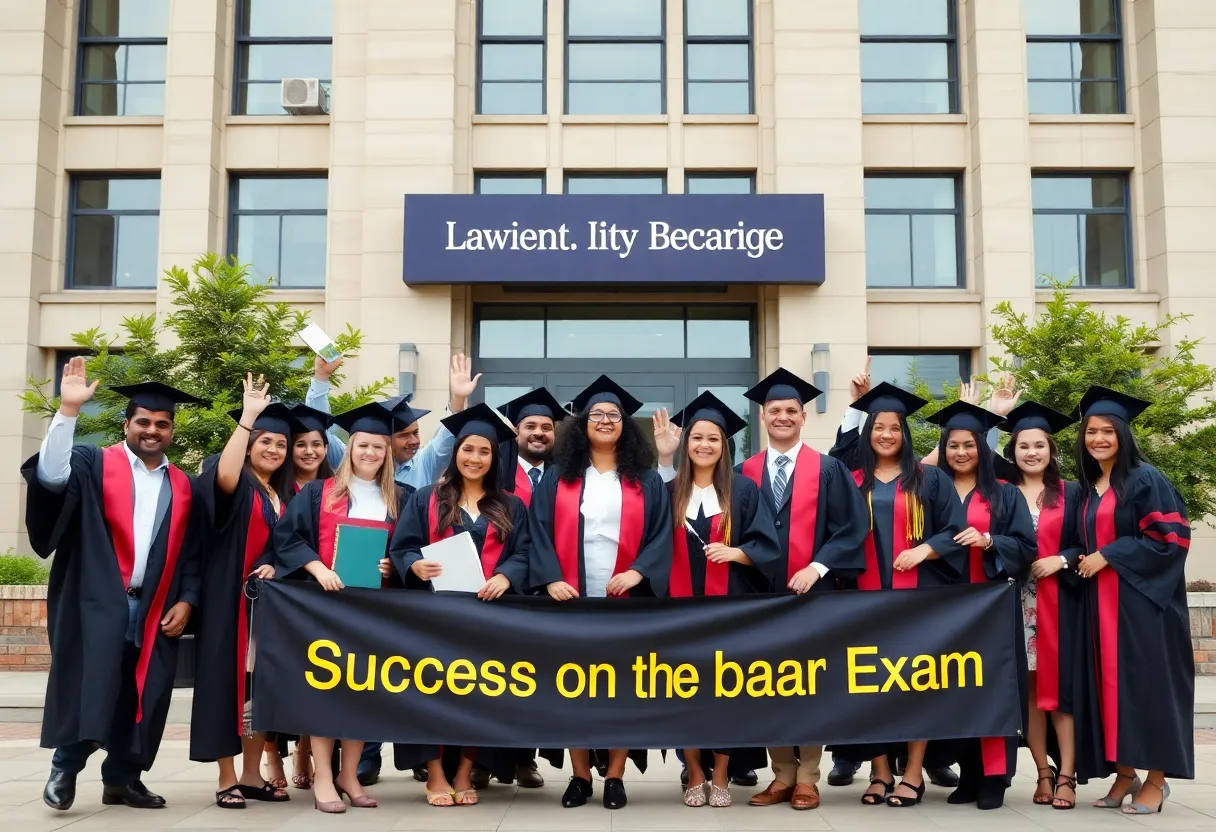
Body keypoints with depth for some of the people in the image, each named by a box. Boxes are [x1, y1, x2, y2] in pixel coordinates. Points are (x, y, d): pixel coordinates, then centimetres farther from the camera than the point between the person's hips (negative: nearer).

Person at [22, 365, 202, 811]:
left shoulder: (182, 486, 13)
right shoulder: (93, 464, 3)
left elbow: (191, 553, 13)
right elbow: (51, 475, -18)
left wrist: (186, 600, 1)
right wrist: (68, 410, -24)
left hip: (155, 611, 4)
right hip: (98, 604, -4)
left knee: (139, 695, 6)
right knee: (89, 688, -9)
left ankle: (121, 778, 18)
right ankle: (65, 767, 9)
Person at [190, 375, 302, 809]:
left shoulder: (289, 493, 13)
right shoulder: (237, 485, -4)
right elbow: (224, 475, -29)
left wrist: (277, 567, -8)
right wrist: (247, 416, -28)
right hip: (231, 598, -5)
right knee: (230, 679, -4)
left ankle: (252, 775, 16)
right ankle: (227, 780, 3)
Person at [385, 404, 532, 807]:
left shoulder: (511, 508, 13)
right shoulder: (427, 500, 9)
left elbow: (522, 554, 3)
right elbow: (401, 547, 2)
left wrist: (505, 577, -18)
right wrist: (415, 565, -20)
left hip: (489, 611, 1)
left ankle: (464, 772, 9)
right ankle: (435, 773, 0)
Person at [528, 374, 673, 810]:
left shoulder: (646, 481, 8)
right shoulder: (557, 477, 7)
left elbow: (661, 534, 0)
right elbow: (540, 531, 0)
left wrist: (638, 572, -15)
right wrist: (551, 578, -14)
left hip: (627, 597, 0)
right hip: (571, 596, 0)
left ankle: (615, 776, 11)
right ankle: (580, 775, 13)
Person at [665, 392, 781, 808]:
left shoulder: (744, 490, 3)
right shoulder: (669, 493, 8)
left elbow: (767, 545, -3)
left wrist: (734, 552, -17)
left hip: (729, 607, -1)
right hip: (682, 607, 2)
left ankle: (721, 777, 12)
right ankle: (695, 775, 14)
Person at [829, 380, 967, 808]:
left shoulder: (929, 479, 5)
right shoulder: (852, 481, 11)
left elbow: (955, 531, 2)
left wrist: (924, 550, -15)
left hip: (917, 593, -2)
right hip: (867, 594, 2)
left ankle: (914, 774, 5)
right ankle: (880, 772, 9)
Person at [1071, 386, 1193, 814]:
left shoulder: (1145, 479, -8)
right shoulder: (1086, 488, 14)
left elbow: (1169, 537, -14)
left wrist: (1109, 556, -15)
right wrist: (1085, 561, 4)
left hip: (1140, 599, -7)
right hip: (1100, 601, 7)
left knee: (1146, 682, -4)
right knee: (1108, 684, 6)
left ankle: (1156, 779, 5)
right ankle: (1124, 774, 14)